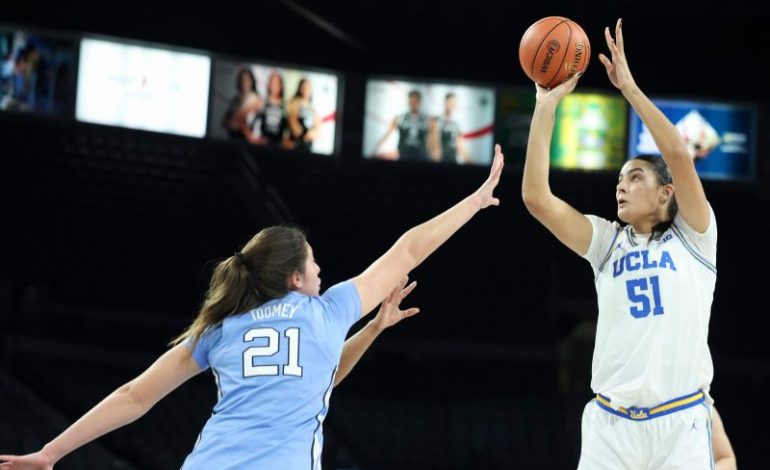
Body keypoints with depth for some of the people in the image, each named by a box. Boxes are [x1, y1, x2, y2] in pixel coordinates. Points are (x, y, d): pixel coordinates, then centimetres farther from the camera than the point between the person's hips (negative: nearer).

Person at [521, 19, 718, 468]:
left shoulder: (693, 238, 6)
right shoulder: (608, 242, 14)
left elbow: (679, 155, -9)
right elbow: (536, 197, 3)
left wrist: (629, 86, -8)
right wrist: (546, 107, 1)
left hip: (681, 423, -3)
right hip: (611, 425, 3)